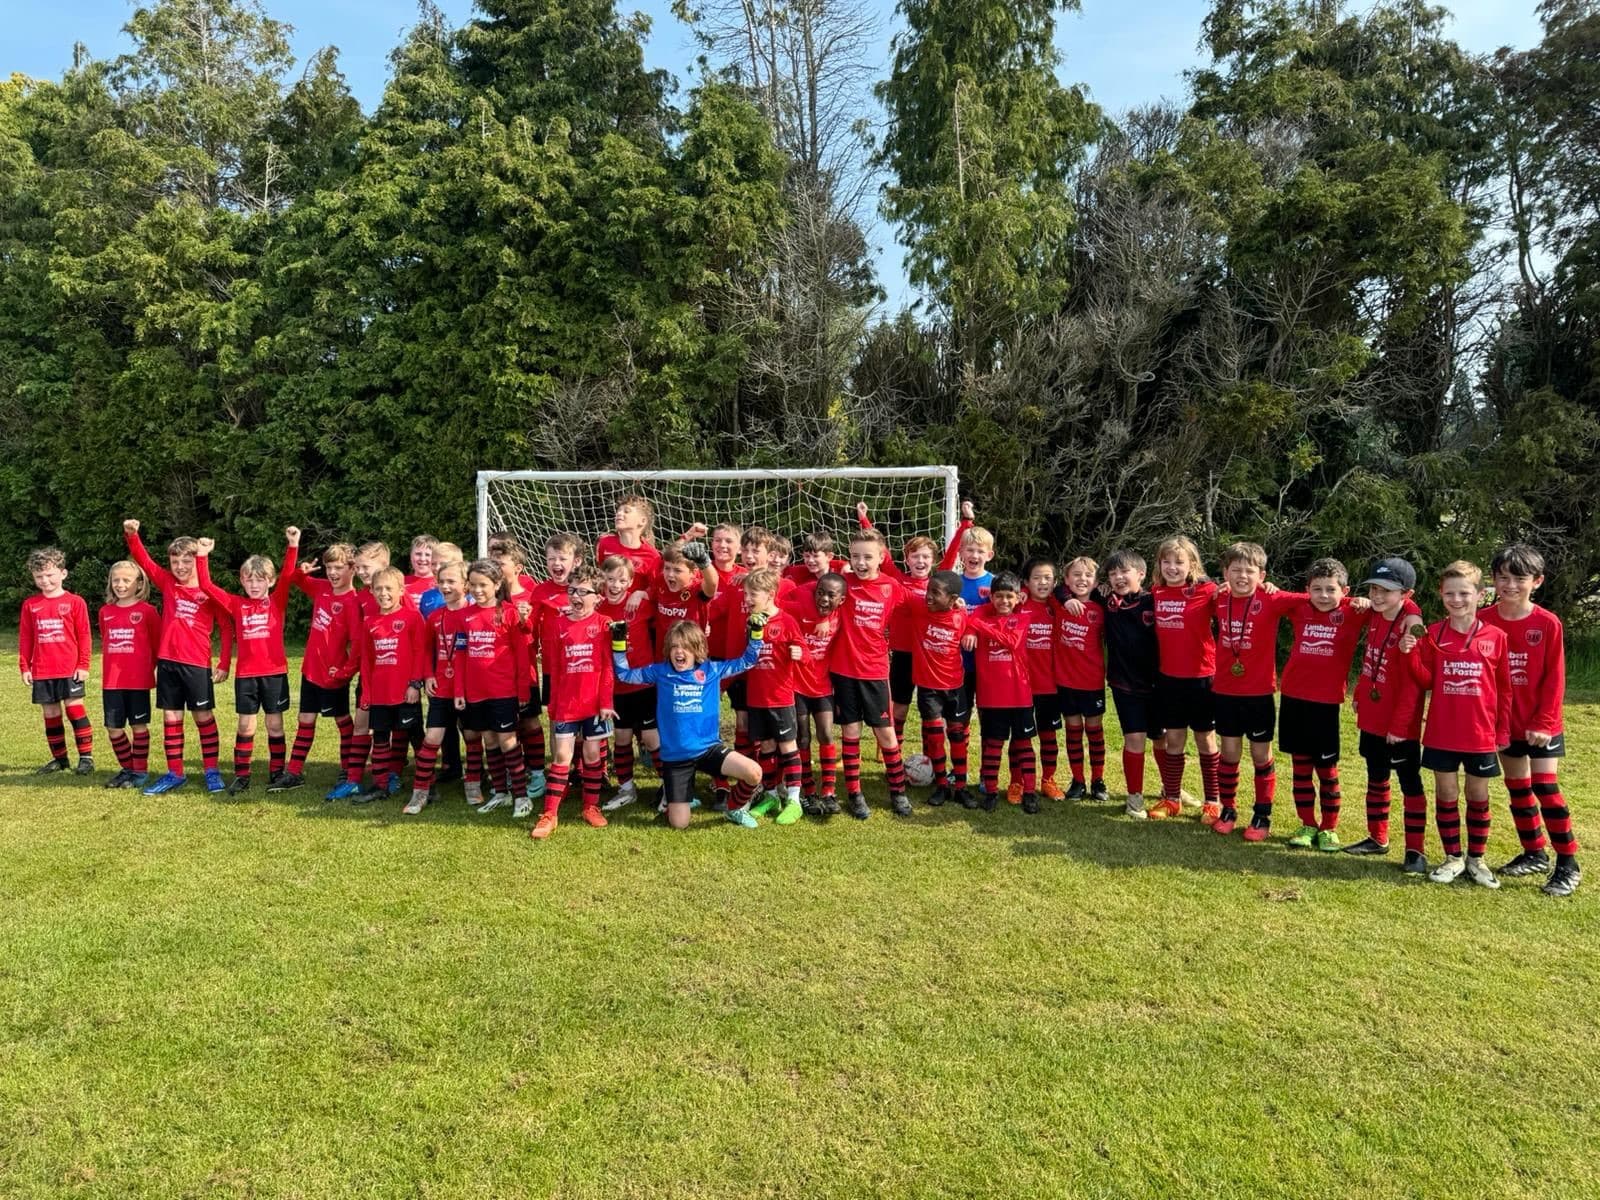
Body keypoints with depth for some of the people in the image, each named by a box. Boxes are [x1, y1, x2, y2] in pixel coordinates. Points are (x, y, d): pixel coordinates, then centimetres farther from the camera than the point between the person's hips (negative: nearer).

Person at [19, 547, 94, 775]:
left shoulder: (75, 602, -3)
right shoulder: (30, 605, 7)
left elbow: (84, 636, -3)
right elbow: (25, 638, 10)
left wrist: (84, 665, -6)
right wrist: (25, 667, 6)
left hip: (70, 669, -4)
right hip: (41, 671, 4)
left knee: (75, 709, -5)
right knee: (50, 714, 9)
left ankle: (86, 756, 2)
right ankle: (60, 758, 19)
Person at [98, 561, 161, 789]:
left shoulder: (148, 611, -5)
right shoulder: (105, 611, 8)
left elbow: (157, 643, 1)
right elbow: (104, 642, 19)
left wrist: (150, 668, 1)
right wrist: (109, 670, 16)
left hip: (138, 680, -4)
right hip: (111, 681, 4)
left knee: (138, 725, 4)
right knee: (113, 728, 7)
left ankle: (140, 771, 15)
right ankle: (127, 769, 23)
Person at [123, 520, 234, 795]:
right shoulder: (167, 583, 6)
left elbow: (227, 628, -2)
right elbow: (144, 560, 3)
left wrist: (224, 665, -5)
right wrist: (132, 535, -16)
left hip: (197, 663, -4)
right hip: (167, 661, 4)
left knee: (204, 716, 5)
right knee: (171, 717, 9)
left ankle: (212, 771, 14)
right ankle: (174, 774, 18)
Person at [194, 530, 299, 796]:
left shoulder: (277, 603, 1)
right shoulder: (237, 605, 6)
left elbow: (287, 576, -12)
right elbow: (206, 586, 2)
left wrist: (293, 546, -23)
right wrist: (202, 556, -6)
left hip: (274, 672, -2)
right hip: (245, 674, 2)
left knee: (275, 725, 7)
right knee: (245, 726, 7)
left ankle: (277, 773, 16)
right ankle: (241, 776, 14)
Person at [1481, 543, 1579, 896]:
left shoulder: (1548, 624, -9)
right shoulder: (1483, 622, -4)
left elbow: (1554, 678, -8)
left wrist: (1543, 722, -11)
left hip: (1540, 724, -3)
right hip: (1503, 722, 3)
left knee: (1545, 787, -5)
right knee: (1517, 788, 13)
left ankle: (1568, 864, 7)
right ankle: (1534, 854, 28)